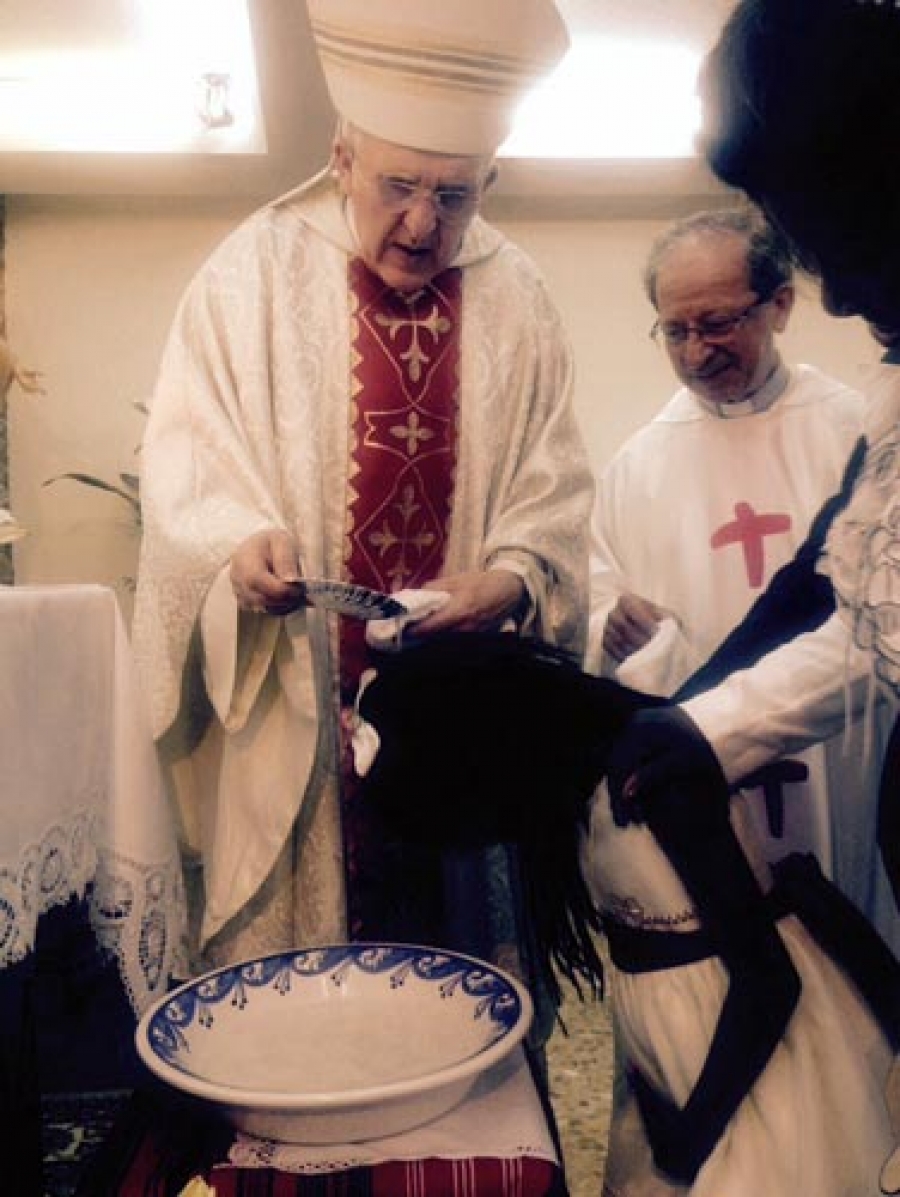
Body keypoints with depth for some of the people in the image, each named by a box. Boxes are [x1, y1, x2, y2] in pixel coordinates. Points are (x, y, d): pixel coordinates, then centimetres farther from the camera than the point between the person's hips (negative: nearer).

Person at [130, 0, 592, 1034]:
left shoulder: (517, 301, 5)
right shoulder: (252, 277, -1)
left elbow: (555, 487, 5)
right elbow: (189, 459, -3)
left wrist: (511, 578, -15)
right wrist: (239, 545, -23)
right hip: (299, 705, -1)